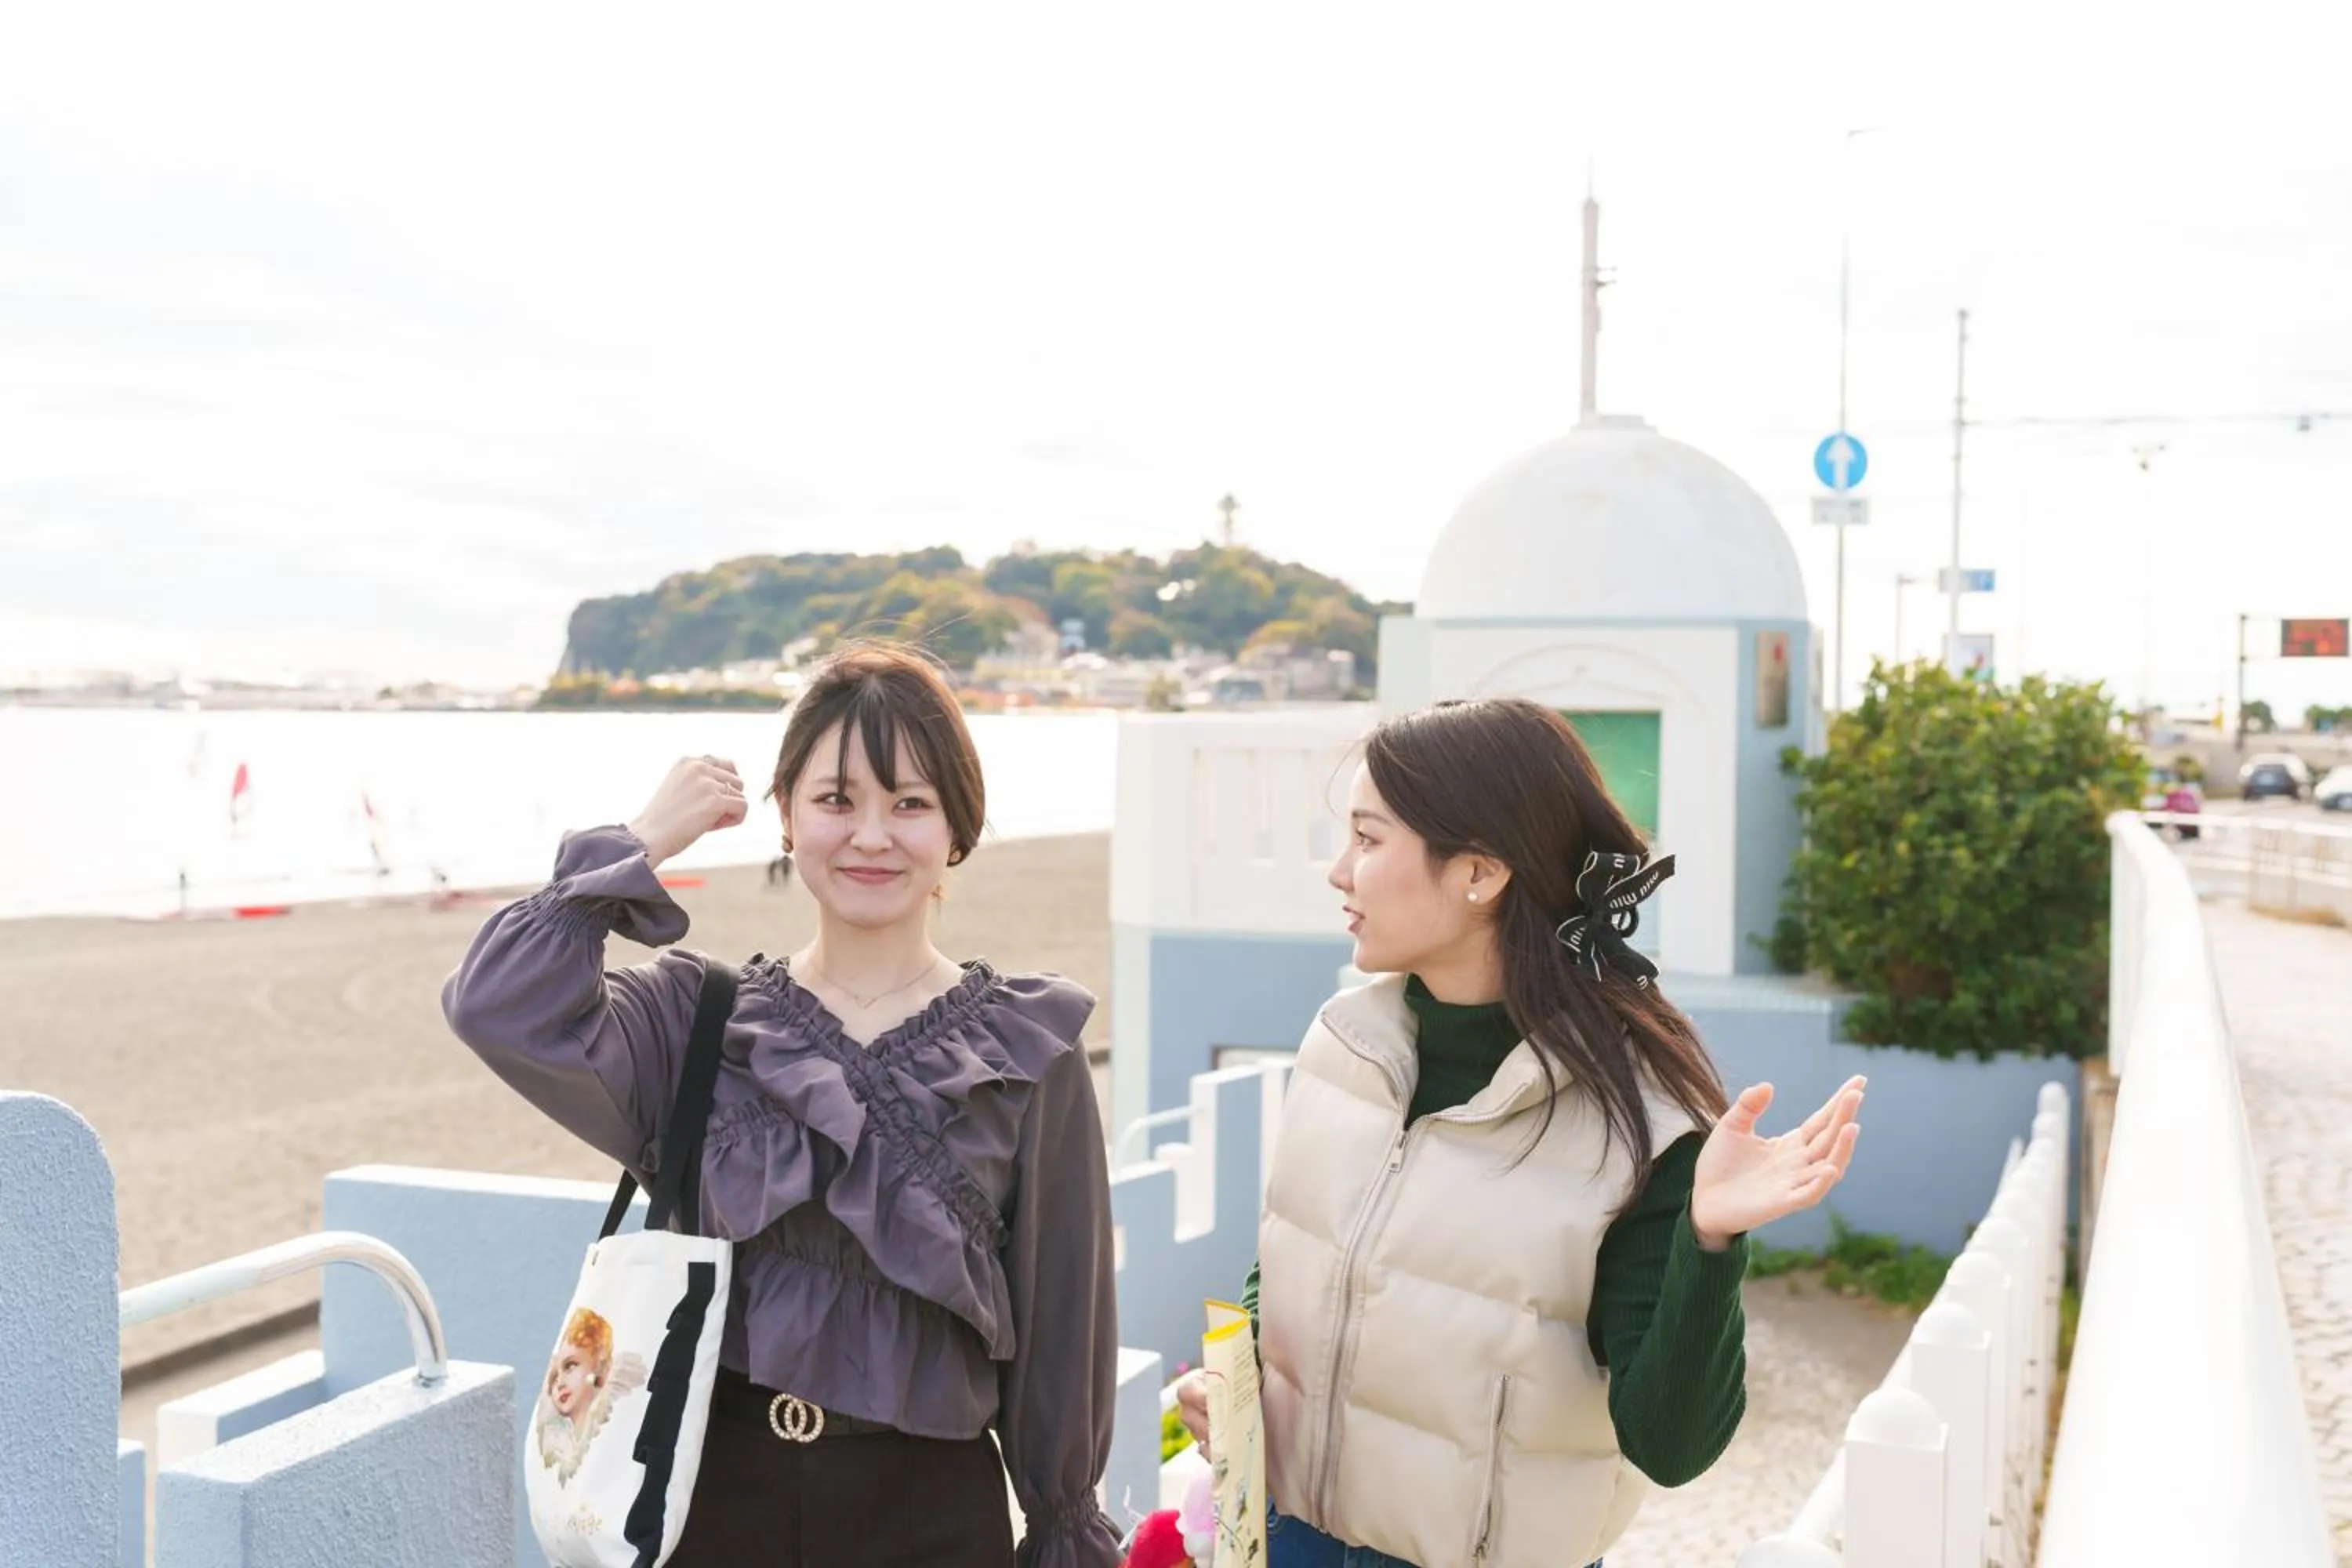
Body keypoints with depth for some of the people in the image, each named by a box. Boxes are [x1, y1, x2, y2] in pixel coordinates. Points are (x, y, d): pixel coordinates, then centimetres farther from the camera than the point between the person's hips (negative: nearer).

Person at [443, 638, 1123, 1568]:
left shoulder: (1024, 1054, -4)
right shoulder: (703, 1018, 0)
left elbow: (1061, 1313, -1)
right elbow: (500, 1010, -18)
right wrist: (642, 845, -12)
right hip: (719, 1493, 1)